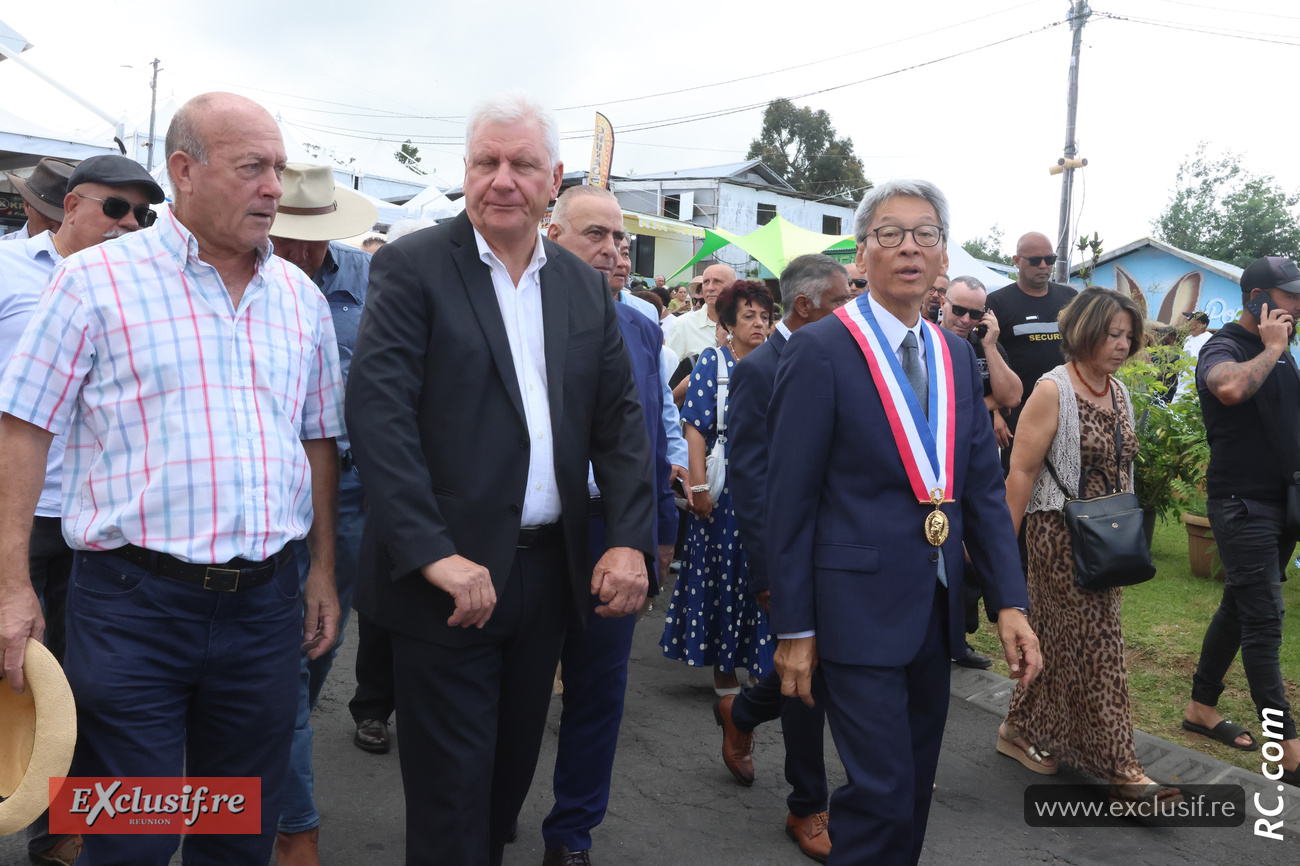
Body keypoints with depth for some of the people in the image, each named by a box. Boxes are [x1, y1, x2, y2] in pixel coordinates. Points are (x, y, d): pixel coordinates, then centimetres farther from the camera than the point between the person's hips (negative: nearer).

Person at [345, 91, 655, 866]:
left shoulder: (585, 287, 9)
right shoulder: (412, 267, -7)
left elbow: (620, 417, 7)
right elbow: (379, 412, -16)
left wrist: (630, 539, -5)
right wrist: (435, 555, -23)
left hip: (552, 570, 5)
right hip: (450, 576, -5)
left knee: (512, 769, 20)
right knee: (451, 789, 6)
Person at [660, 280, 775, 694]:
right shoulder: (712, 362, -2)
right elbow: (695, 428, -8)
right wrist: (699, 487, -15)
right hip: (723, 489, -3)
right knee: (721, 573, 5)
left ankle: (758, 664, 17)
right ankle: (723, 669, 18)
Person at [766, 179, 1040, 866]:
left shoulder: (957, 355, 9)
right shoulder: (819, 350, -10)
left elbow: (983, 486, 9)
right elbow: (790, 499, -11)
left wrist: (1009, 602, 1)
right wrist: (793, 628, -11)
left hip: (937, 605, 7)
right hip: (860, 605, -6)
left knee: (916, 789, 17)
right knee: (881, 792, -4)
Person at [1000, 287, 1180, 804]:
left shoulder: (1117, 391, 10)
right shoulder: (1053, 391, -12)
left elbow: (1120, 469, 17)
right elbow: (1021, 471, -15)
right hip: (1061, 534, -7)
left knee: (1061, 642, 13)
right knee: (1095, 645, -2)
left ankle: (1022, 732, 27)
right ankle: (1118, 766, 6)